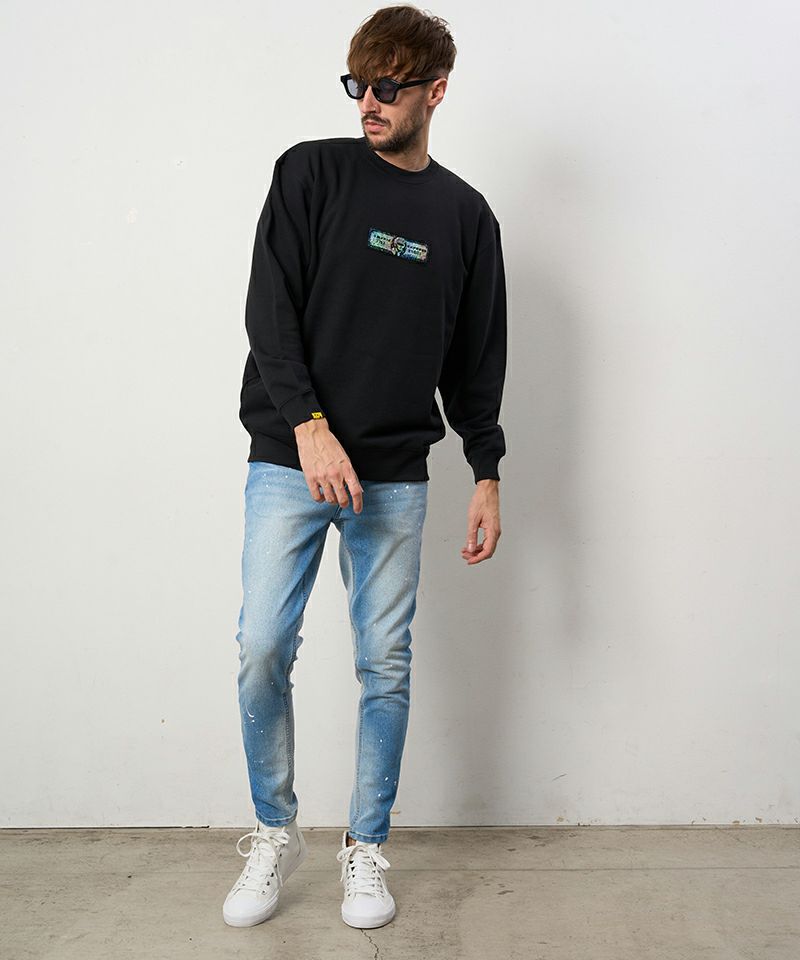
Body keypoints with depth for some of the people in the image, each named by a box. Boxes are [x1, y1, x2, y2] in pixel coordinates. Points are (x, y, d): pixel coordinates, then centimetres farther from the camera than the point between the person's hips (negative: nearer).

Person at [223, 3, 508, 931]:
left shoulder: (465, 213, 9)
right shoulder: (311, 171, 3)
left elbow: (475, 359, 12)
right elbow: (270, 310, -5)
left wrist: (487, 475, 8)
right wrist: (310, 424, -17)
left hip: (395, 476, 2)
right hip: (290, 461, -1)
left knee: (386, 662, 4)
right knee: (263, 649, -4)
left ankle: (366, 848, 21)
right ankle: (275, 835, 18)